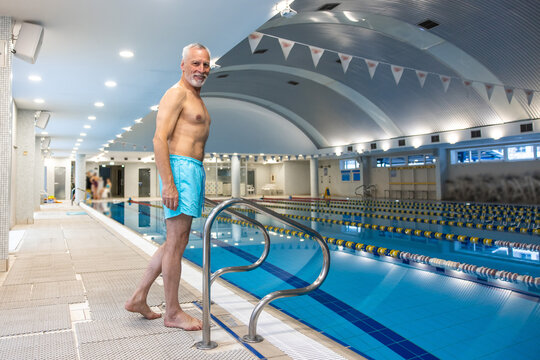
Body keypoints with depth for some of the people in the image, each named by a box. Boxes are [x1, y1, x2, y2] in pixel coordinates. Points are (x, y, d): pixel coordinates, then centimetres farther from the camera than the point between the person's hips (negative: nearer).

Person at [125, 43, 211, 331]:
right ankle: (172, 313, 9)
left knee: (176, 241, 13)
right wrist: (168, 183, -23)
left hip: (193, 170, 10)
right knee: (176, 242, -3)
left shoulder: (196, 99, 24)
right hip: (180, 169, -10)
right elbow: (160, 139, -15)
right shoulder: (177, 93, -5)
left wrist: (199, 183, 24)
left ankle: (138, 298, 22)